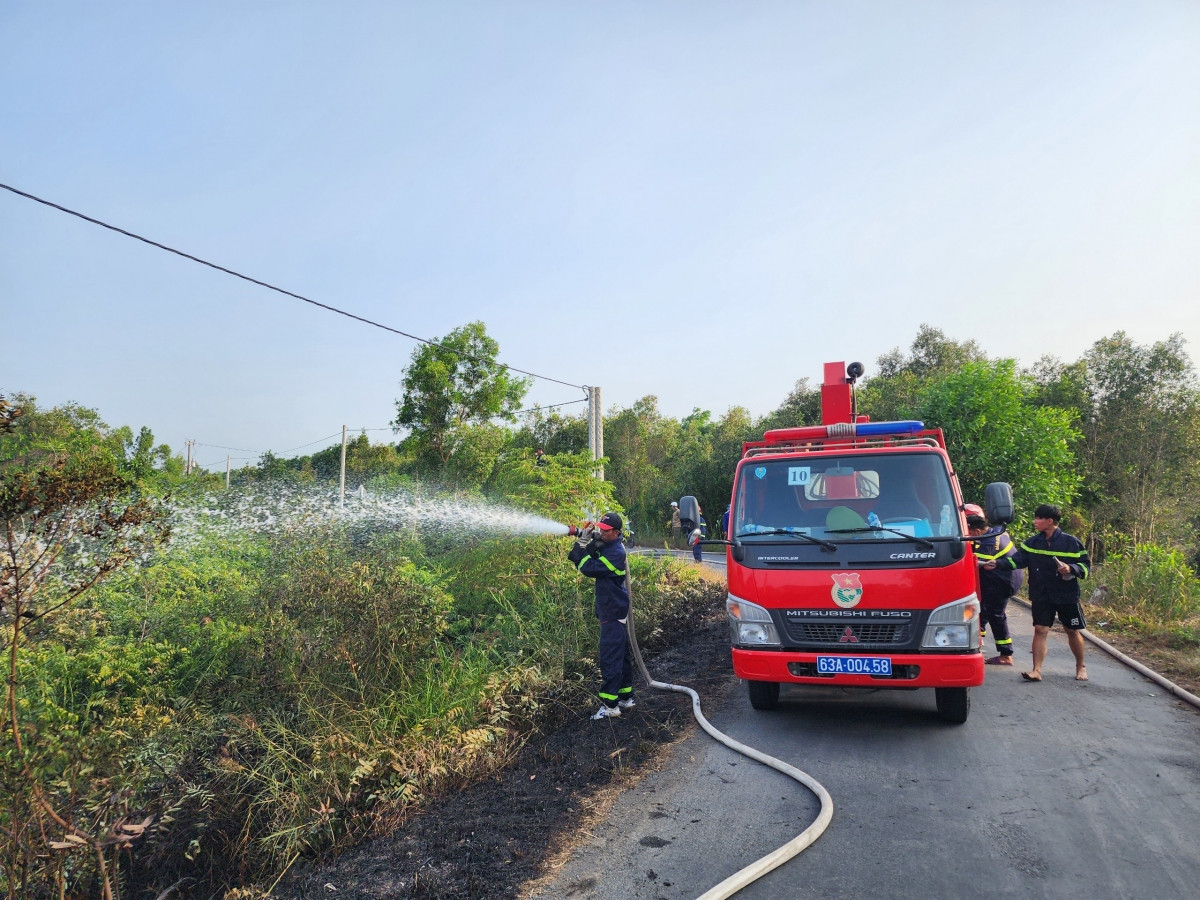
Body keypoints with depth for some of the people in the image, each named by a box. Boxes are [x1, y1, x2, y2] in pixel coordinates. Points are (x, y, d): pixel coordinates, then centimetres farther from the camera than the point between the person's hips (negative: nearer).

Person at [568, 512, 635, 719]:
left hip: (613, 612, -10)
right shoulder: (606, 546, 8)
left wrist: (582, 545, -17)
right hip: (614, 609, 10)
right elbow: (587, 562, 5)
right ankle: (626, 697, 26)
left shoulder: (616, 552, -20)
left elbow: (589, 568, -25)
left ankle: (610, 705, -2)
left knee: (610, 658, -7)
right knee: (621, 654, 16)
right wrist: (585, 543, -10)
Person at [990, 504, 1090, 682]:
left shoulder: (1071, 542, -6)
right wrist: (997, 563, -23)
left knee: (1073, 631, 12)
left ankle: (1080, 667, 32)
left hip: (1067, 594, -2)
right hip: (1041, 596, 2)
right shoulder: (1032, 543, 1)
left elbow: (1085, 564, -1)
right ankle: (1036, 670, -4)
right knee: (1040, 630, -3)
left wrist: (1071, 568, -21)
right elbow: (1017, 559, -8)